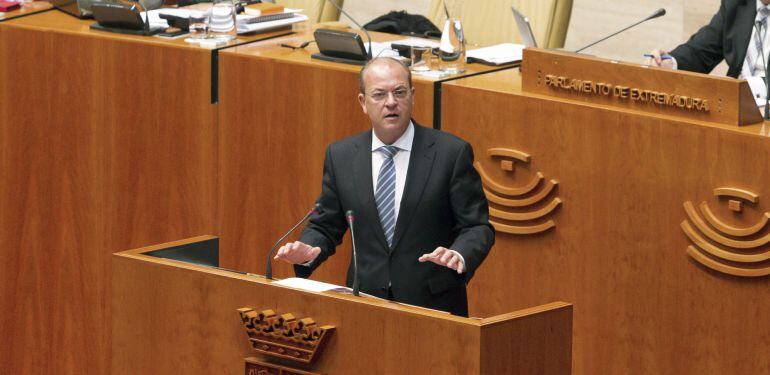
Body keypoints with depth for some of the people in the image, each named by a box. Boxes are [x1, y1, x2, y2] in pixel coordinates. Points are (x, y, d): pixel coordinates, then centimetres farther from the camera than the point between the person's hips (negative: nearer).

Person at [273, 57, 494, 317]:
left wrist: (459, 255, -22)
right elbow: (325, 226, 15)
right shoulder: (340, 156, 8)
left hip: (433, 305, -2)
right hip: (365, 303, 2)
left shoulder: (452, 153, -1)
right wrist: (308, 251, -7)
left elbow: (477, 226, -1)